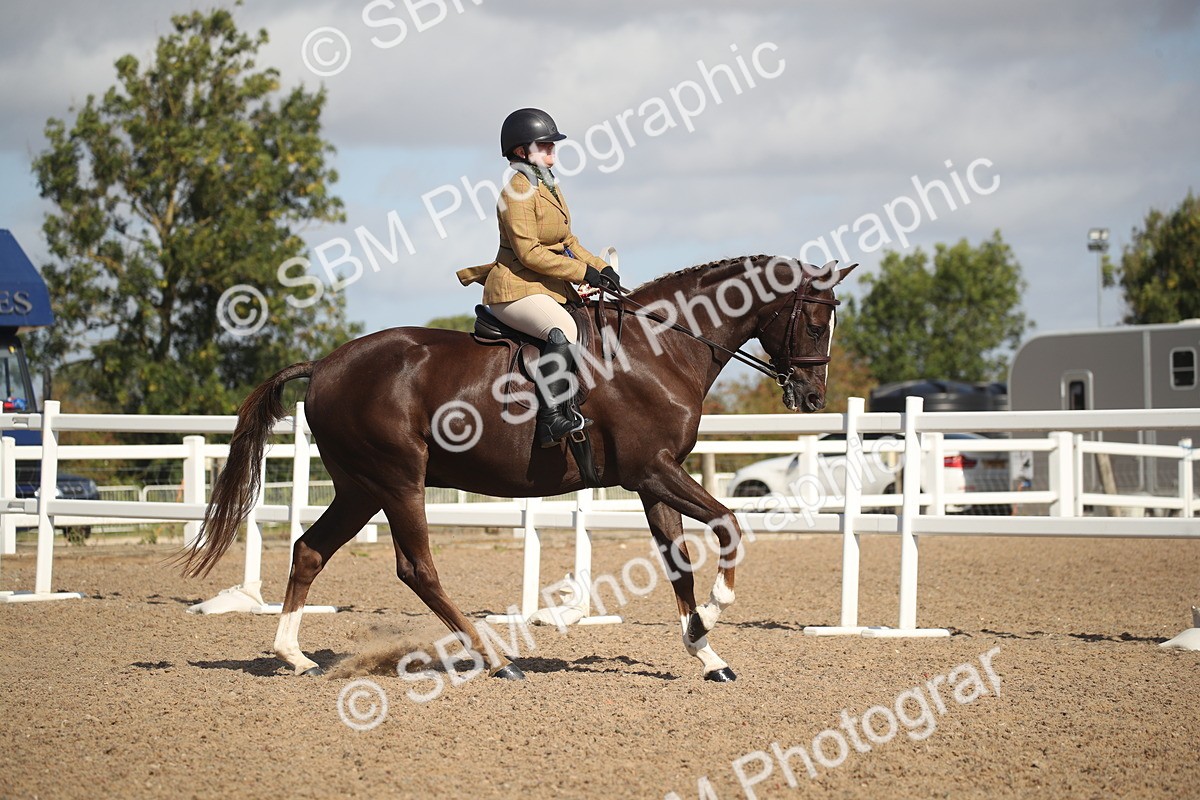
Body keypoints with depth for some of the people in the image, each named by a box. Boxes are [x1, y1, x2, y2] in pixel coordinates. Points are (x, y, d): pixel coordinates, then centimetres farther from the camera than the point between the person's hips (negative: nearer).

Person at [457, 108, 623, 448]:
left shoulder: (548, 184, 17)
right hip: (516, 289, -10)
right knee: (564, 329, -35)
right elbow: (529, 252, -19)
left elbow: (567, 242, 22)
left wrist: (601, 267, 5)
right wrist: (583, 272, -18)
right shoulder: (517, 188, -12)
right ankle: (553, 419, -38)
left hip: (553, 289, 10)